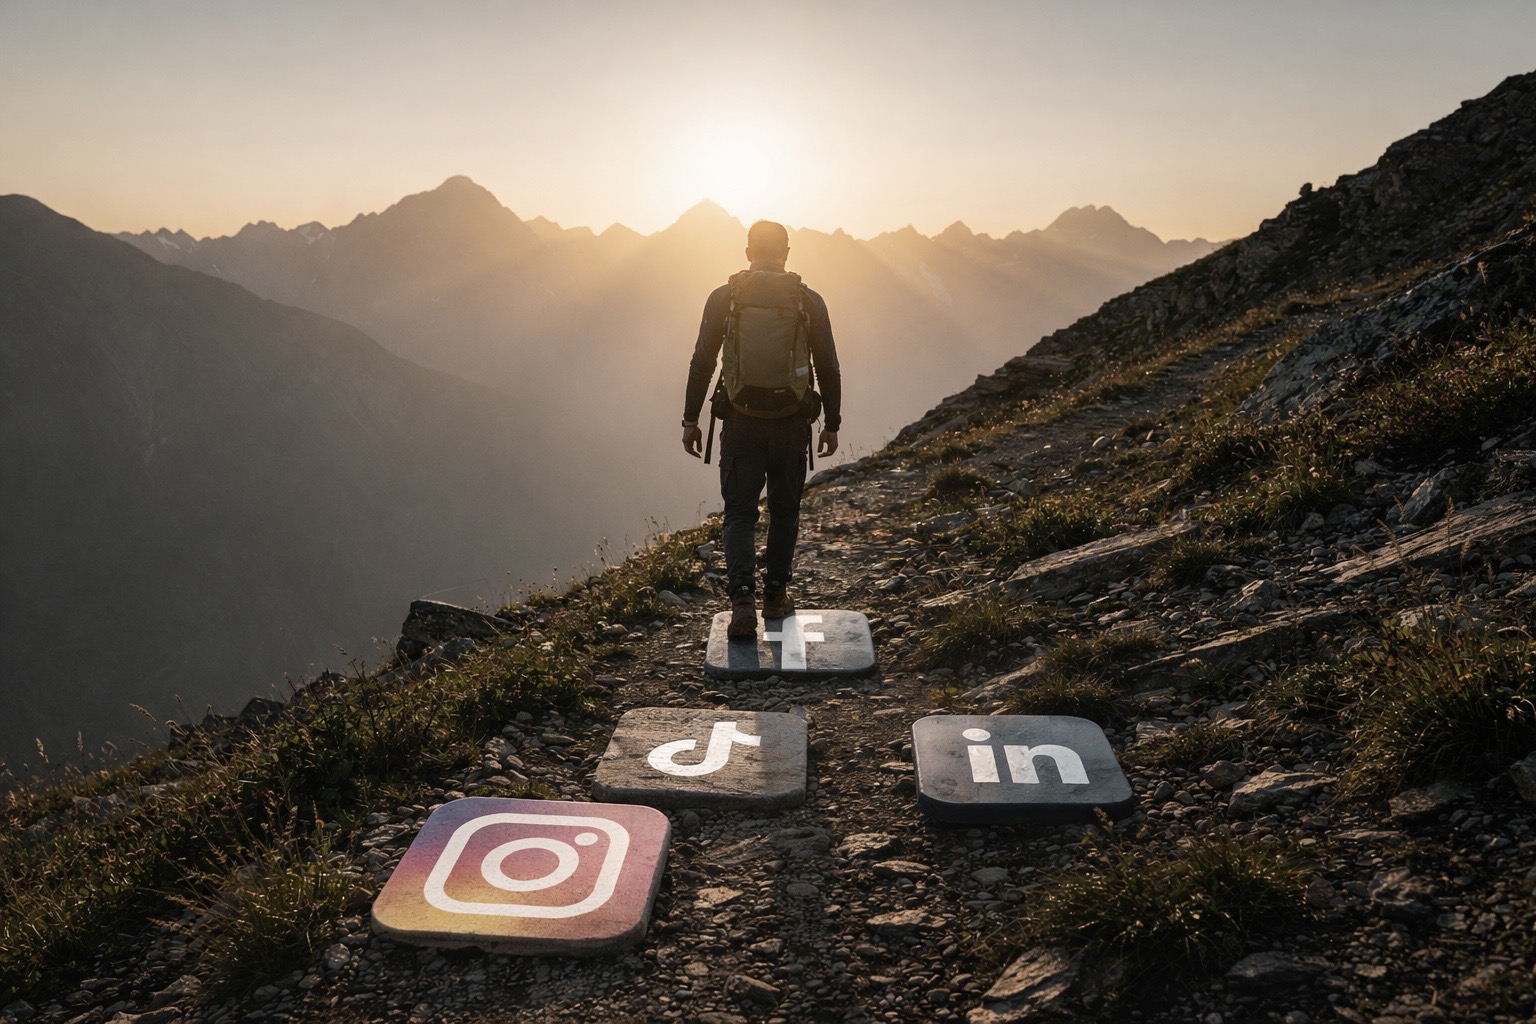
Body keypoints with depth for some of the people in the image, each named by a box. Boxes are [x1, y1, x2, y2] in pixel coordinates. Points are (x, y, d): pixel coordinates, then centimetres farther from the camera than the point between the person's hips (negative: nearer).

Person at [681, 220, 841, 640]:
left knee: (740, 512, 4)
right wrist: (832, 424, 10)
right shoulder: (809, 302, -1)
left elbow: (701, 363, -2)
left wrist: (691, 420, 6)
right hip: (793, 424, 1)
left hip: (741, 423, 0)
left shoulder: (723, 298, -2)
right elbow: (828, 369, 1)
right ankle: (775, 595, 24)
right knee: (784, 510, 16)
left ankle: (743, 599, -12)